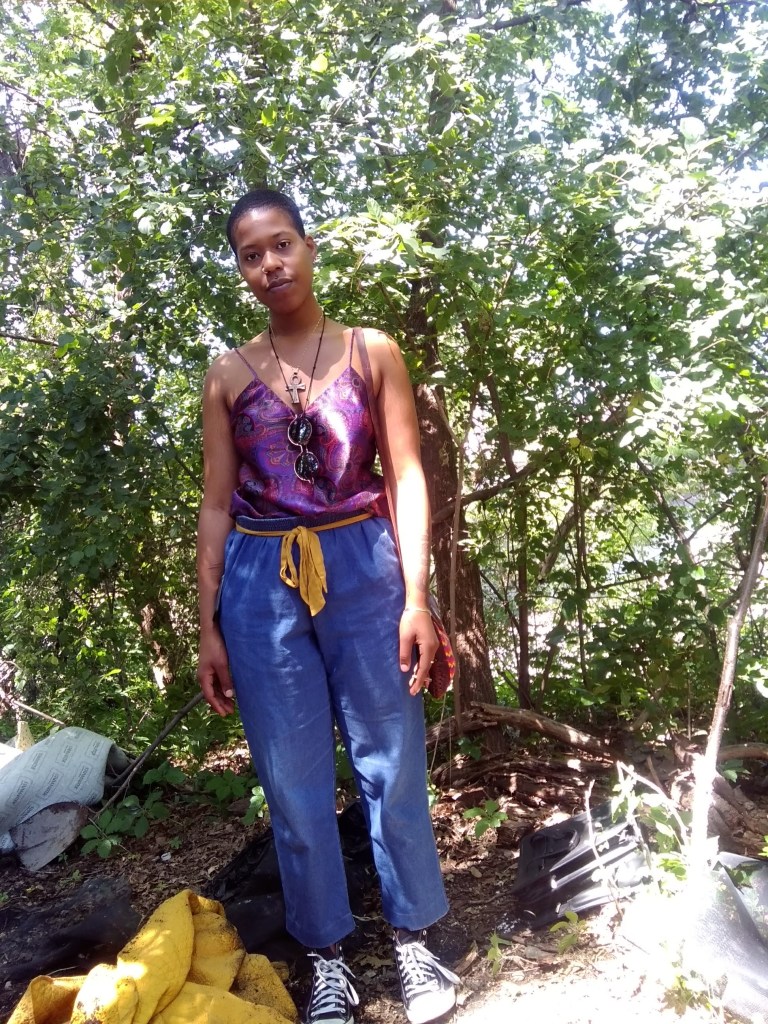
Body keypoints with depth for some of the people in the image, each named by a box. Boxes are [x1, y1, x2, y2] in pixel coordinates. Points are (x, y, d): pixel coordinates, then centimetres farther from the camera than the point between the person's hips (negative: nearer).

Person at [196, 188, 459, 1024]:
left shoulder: (371, 351, 4)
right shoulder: (228, 375, 7)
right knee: (293, 781, 8)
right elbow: (217, 506, 6)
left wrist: (416, 597, -9)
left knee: (391, 764, 8)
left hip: (363, 570, -1)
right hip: (262, 584, 1)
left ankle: (412, 940, 29)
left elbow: (407, 478, 0)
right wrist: (208, 628, 2)